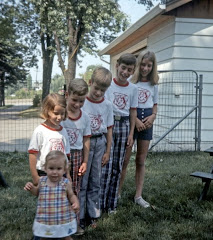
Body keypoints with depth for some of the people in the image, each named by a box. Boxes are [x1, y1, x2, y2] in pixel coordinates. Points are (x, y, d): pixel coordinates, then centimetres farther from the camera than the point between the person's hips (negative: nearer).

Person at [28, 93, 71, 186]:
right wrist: (35, 177, -10)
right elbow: (32, 154, -10)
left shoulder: (63, 131, 6)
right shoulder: (40, 131, -11)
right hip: (43, 174, -5)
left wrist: (68, 175, 14)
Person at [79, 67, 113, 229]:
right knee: (81, 181, 2)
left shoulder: (107, 105, 2)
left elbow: (109, 130, 7)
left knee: (95, 181, 12)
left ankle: (92, 215, 25)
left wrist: (108, 152, 6)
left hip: (100, 143, 3)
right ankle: (79, 216, 13)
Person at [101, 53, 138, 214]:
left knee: (117, 166, 8)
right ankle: (100, 201, 4)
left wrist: (131, 134, 7)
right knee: (106, 164, -8)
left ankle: (112, 203, 18)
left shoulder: (133, 89, 8)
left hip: (123, 125, 4)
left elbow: (133, 111, 11)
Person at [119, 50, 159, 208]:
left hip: (147, 122, 4)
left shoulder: (153, 85, 11)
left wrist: (153, 116, -3)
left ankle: (138, 196, 15)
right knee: (125, 159, -2)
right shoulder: (131, 82, -4)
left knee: (141, 161, 8)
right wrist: (136, 119, -16)